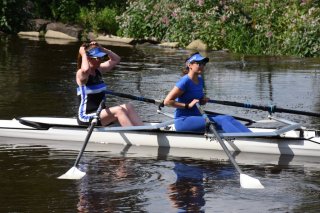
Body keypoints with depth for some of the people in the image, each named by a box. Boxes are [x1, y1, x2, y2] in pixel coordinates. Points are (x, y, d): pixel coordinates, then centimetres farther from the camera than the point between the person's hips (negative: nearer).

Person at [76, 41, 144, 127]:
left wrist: (102, 49, 7)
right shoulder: (81, 74, -13)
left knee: (128, 107, -9)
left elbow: (116, 59, 18)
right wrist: (83, 54, -23)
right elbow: (85, 69, -39)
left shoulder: (98, 70, 11)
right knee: (118, 110, -27)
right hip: (86, 117, -9)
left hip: (100, 113, 9)